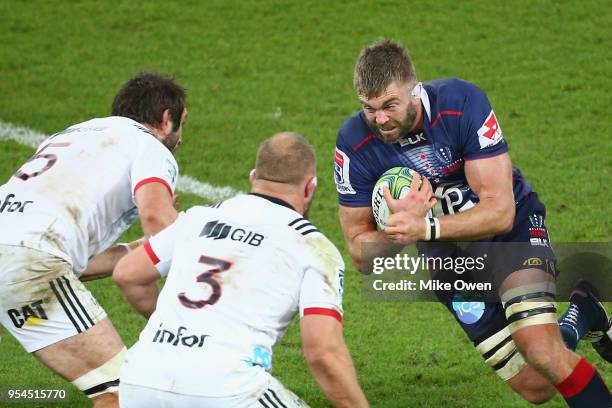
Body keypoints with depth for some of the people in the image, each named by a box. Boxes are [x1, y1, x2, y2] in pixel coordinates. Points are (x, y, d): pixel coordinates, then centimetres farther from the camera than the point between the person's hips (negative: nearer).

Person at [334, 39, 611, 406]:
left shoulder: (463, 103, -28)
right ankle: (578, 321, 31)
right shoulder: (354, 145, -21)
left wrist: (426, 228, -41)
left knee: (540, 352, -27)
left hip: (514, 227, -3)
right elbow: (361, 253, -14)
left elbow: (500, 212, -28)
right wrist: (401, 229, -35)